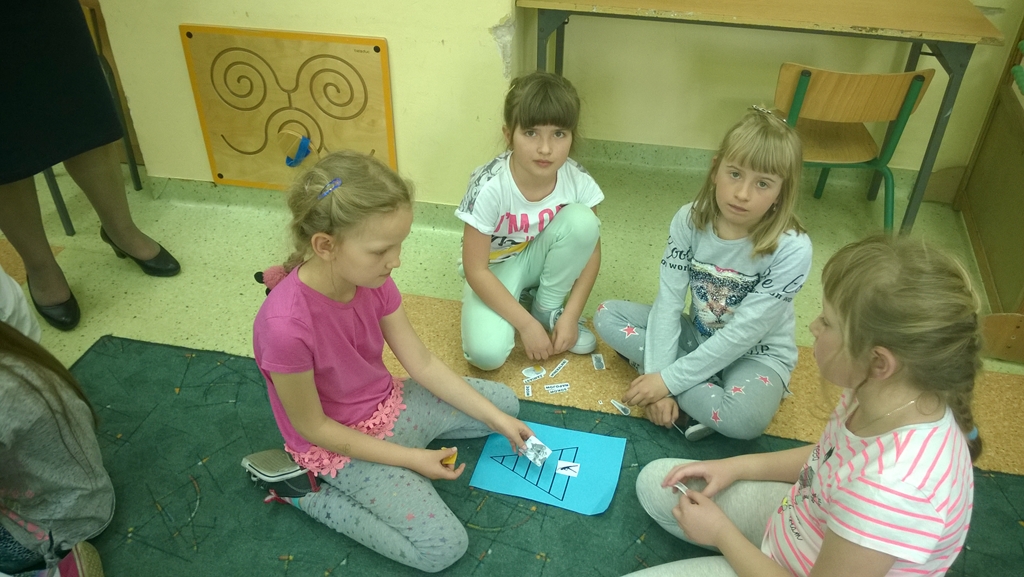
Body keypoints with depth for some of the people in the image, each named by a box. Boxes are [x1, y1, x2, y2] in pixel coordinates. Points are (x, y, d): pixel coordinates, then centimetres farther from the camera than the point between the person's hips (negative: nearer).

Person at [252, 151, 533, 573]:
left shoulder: (371, 279, -16)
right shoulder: (287, 326, -36)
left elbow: (422, 363, -6)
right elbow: (313, 428, -22)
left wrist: (496, 419, -5)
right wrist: (410, 458, -17)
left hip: (388, 403, 7)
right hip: (340, 444, -6)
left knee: (505, 402, 14)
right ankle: (306, 490, 1)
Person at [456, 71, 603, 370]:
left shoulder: (577, 180, -21)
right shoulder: (490, 187, -30)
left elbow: (590, 249, -9)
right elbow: (475, 269, -24)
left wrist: (570, 315, -16)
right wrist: (526, 324, -24)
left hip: (538, 260, 3)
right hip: (494, 271, -3)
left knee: (581, 219, -27)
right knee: (487, 353, -28)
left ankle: (548, 309, -4)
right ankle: (533, 314, 7)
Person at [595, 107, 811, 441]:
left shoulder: (791, 250, -25)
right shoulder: (690, 220, -14)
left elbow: (742, 334, -24)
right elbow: (669, 300, -14)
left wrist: (669, 380, -25)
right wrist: (657, 375, -23)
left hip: (755, 352, -5)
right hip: (697, 336, 5)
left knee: (745, 418, -37)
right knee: (607, 316, -12)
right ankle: (707, 391, -16)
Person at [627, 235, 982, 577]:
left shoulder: (894, 488, -40)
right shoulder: (887, 396, -15)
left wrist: (721, 533, -12)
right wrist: (737, 467, 2)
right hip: (798, 519, 7)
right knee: (654, 482, 13)